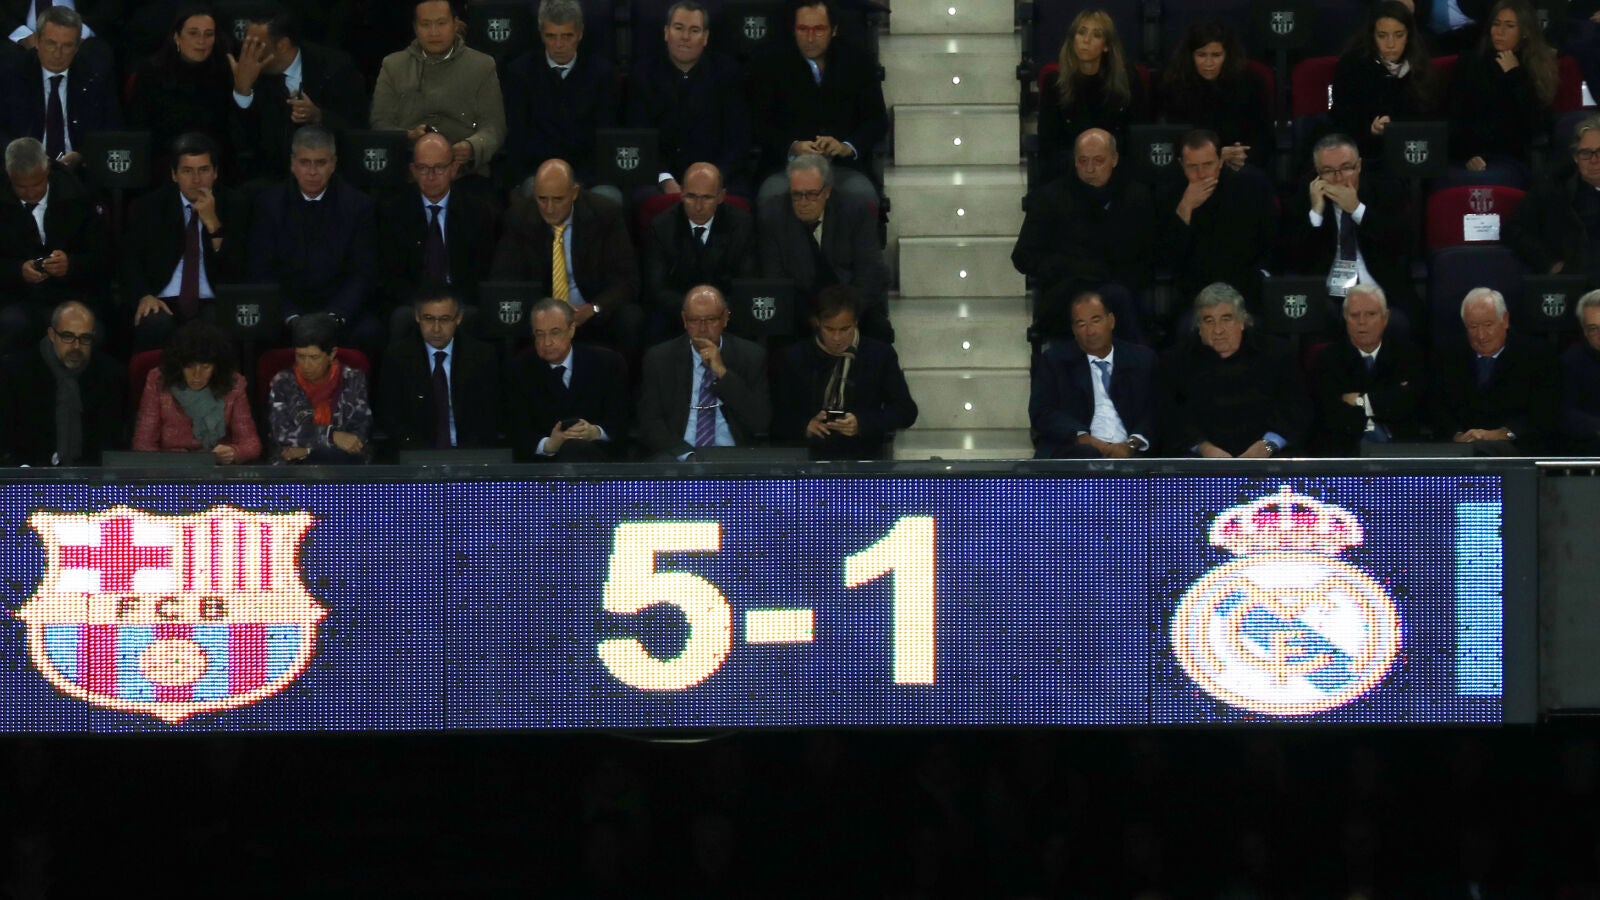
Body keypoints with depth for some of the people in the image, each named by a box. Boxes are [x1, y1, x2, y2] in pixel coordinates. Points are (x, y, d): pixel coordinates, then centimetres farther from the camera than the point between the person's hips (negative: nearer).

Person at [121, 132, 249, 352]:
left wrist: (213, 223, -13)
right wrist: (144, 296, -9)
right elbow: (130, 260, 11)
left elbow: (238, 270, 0)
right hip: (164, 303, 1)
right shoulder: (148, 207, 10)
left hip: (213, 304, -1)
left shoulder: (234, 205, 7)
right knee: (155, 325, -34)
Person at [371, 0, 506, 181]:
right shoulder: (392, 66, 14)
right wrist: (408, 137, -13)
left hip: (467, 175, 0)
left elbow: (493, 127, 4)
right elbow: (380, 125, 9)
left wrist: (472, 148, -18)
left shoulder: (483, 66, 11)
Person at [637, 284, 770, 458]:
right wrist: (687, 455, -17)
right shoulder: (660, 358, 5)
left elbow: (761, 423, -2)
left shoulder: (750, 356, 5)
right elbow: (649, 423, 0)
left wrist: (722, 372, -10)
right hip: (677, 461, 1)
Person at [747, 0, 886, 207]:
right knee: (771, 196, -34)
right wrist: (792, 147, -19)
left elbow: (878, 120, 8)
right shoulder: (770, 64, 7)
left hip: (844, 165, 1)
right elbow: (759, 124, 1)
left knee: (863, 195, -32)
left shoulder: (858, 63, 10)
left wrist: (848, 147, -13)